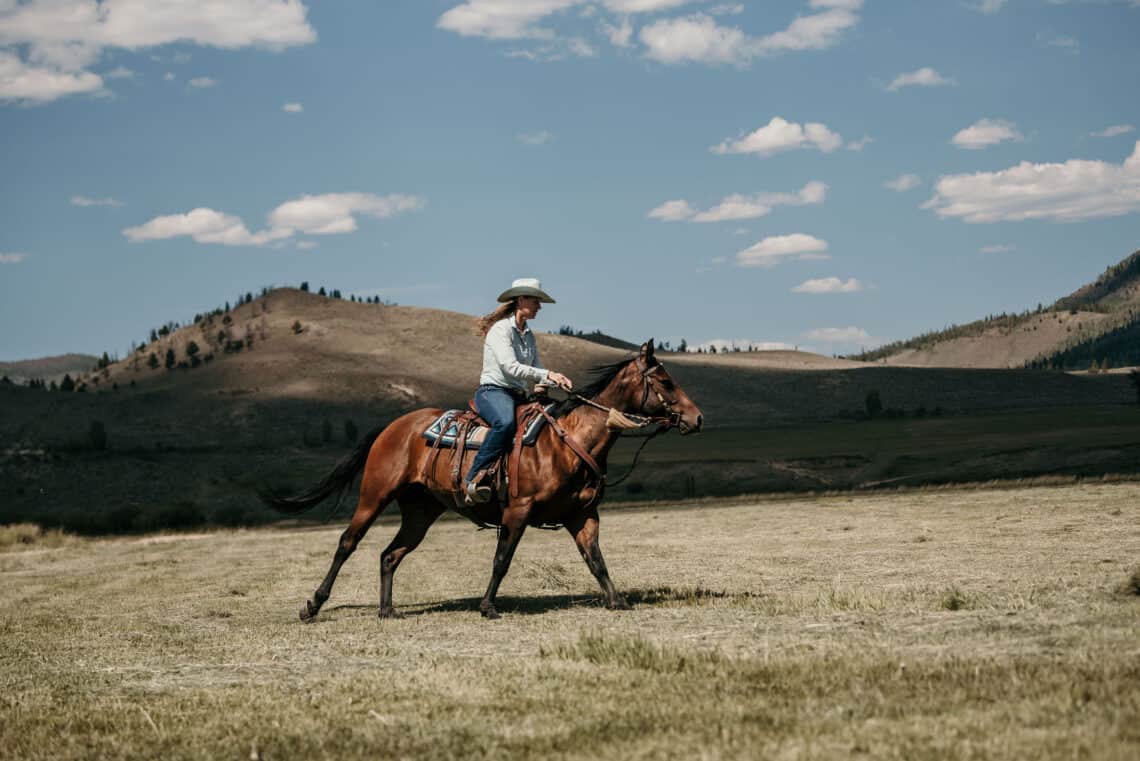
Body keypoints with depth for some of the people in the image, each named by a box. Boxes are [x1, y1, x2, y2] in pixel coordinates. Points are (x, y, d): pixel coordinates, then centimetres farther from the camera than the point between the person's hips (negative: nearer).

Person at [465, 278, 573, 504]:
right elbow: (511, 367, -19)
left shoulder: (528, 336, 18)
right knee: (505, 422, -39)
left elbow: (537, 371, 15)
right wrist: (548, 375, -22)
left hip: (519, 396, 9)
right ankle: (473, 479, -36)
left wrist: (558, 380, -6)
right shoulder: (500, 329, -8)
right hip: (492, 392, -9)